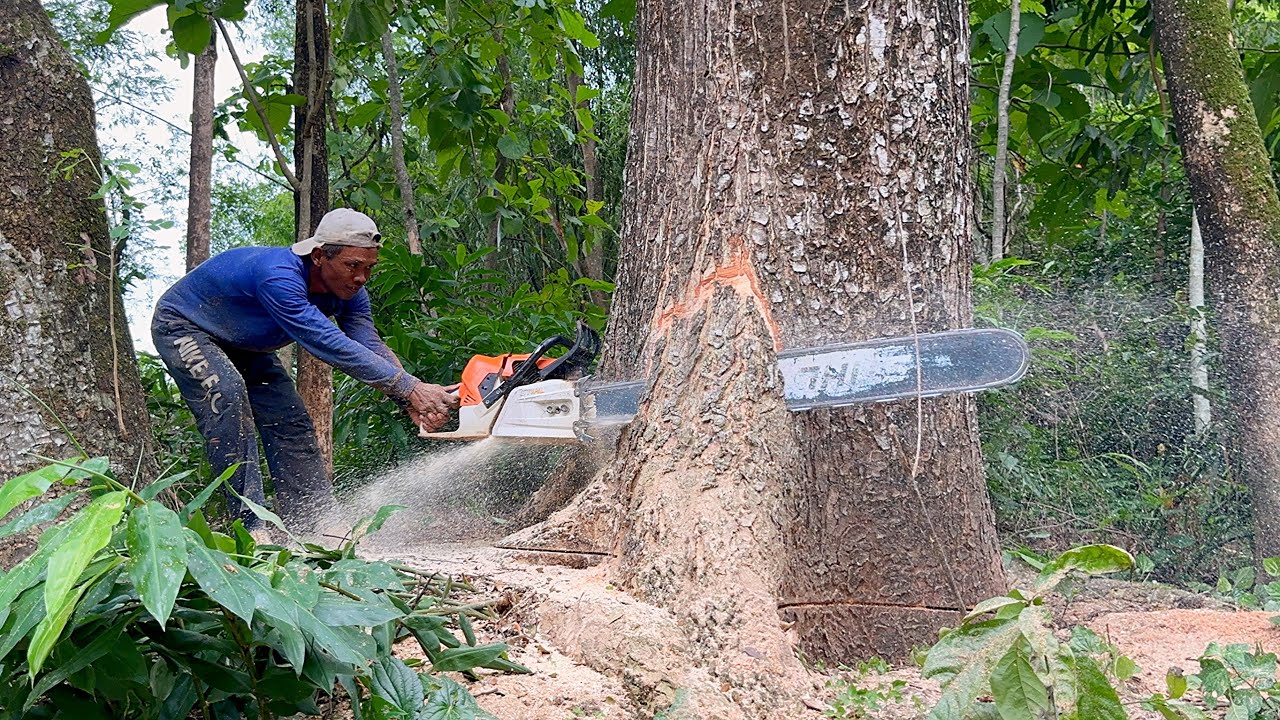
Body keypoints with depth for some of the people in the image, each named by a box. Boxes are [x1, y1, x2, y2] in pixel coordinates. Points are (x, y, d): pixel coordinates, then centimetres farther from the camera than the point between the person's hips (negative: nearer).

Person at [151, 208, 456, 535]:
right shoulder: (278, 277, -42)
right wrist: (411, 388, -50)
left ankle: (314, 527, -1)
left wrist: (413, 401, -45)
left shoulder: (349, 292, -16)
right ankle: (249, 526, -31)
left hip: (243, 345, 8)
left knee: (291, 422, -4)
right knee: (226, 392, -30)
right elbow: (329, 344, -47)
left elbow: (371, 346, -26)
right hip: (182, 326, -8)